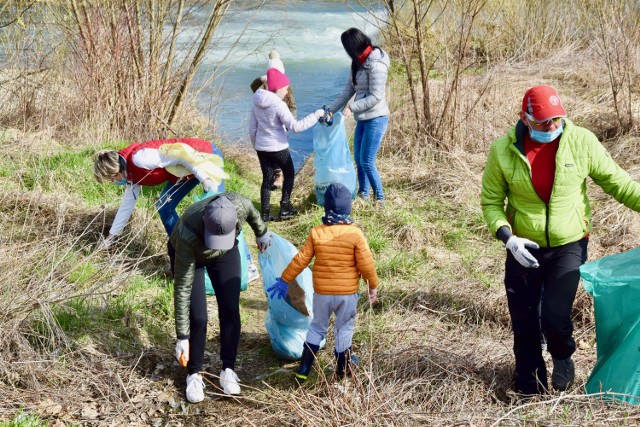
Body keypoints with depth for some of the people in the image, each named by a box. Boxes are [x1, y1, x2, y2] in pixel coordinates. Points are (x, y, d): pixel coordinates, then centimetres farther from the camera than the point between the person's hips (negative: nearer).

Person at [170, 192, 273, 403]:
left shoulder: (239, 204, -37)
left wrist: (261, 233, 12)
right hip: (187, 254, -3)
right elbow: (182, 288, -35)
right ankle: (194, 374, 9)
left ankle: (228, 370, 11)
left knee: (230, 311, -5)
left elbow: (252, 212, -8)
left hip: (226, 254, 3)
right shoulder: (188, 234, -43)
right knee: (197, 317, -11)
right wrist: (182, 337, -31)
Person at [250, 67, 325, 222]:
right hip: (278, 148, -6)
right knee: (289, 174, 15)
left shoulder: (257, 104, 4)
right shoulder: (279, 105, -19)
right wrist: (316, 115, -19)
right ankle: (285, 208, 13)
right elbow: (295, 126, -23)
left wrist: (256, 145, 23)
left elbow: (252, 128, 10)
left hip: (261, 147, 6)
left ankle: (265, 213, 9)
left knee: (267, 179, 12)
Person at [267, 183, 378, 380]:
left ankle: (304, 368, 19)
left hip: (321, 291, 2)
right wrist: (373, 286, 4)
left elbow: (300, 260, -7)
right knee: (344, 329, 17)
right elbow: (366, 265, -12)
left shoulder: (316, 233, -10)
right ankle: (343, 366, 31)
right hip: (347, 292, -1)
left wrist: (285, 280, 5)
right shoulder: (355, 234, -15)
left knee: (317, 327, 18)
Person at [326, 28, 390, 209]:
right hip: (363, 119, 9)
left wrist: (352, 107, -19)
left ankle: (380, 198, 8)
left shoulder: (375, 65, -18)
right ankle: (363, 193, 29)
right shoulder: (358, 63, 10)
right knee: (358, 158, 15)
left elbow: (376, 96, -20)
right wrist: (330, 109, 5)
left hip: (376, 119, -9)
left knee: (367, 161, -6)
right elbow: (348, 90, 11)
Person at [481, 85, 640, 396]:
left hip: (569, 245, -1)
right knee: (523, 321, 8)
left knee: (555, 316, -11)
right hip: (523, 248, 1)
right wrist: (508, 238, -16)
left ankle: (563, 359, 24)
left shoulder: (582, 142, -11)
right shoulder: (503, 150, -11)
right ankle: (529, 379, 33)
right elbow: (491, 201, -3)